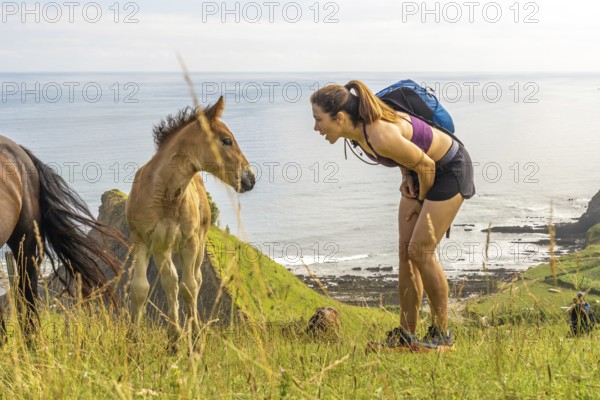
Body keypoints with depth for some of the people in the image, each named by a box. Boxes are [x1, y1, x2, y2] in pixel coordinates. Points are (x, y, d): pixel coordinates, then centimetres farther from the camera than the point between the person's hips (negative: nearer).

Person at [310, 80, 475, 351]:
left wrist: (421, 202, -5)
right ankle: (406, 334, 11)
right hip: (424, 167, 9)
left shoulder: (382, 138, -35)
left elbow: (426, 165, -21)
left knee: (420, 251, -10)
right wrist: (406, 175, -2)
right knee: (406, 251, 4)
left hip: (450, 168, -9)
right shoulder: (358, 127, -9)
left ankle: (442, 334, 3)